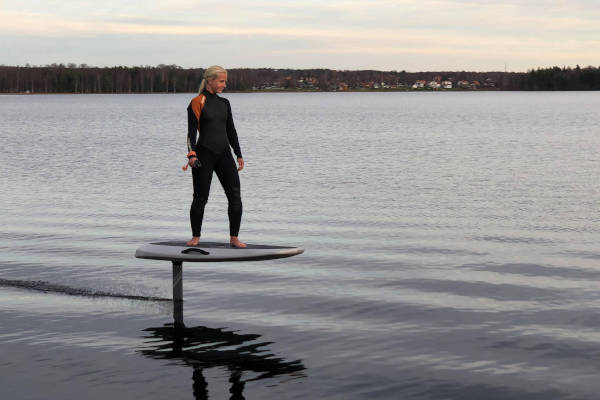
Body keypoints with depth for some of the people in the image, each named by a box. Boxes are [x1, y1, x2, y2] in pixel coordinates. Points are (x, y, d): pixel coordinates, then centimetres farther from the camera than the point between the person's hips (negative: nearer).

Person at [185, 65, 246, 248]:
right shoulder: (197, 102, -3)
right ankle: (196, 237, 17)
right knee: (200, 198, 0)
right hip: (204, 154, -5)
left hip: (224, 154, 5)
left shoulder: (224, 103, 15)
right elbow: (192, 131, -8)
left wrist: (239, 154, 15)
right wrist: (192, 154, -19)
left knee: (235, 196, -5)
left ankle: (234, 237, 3)